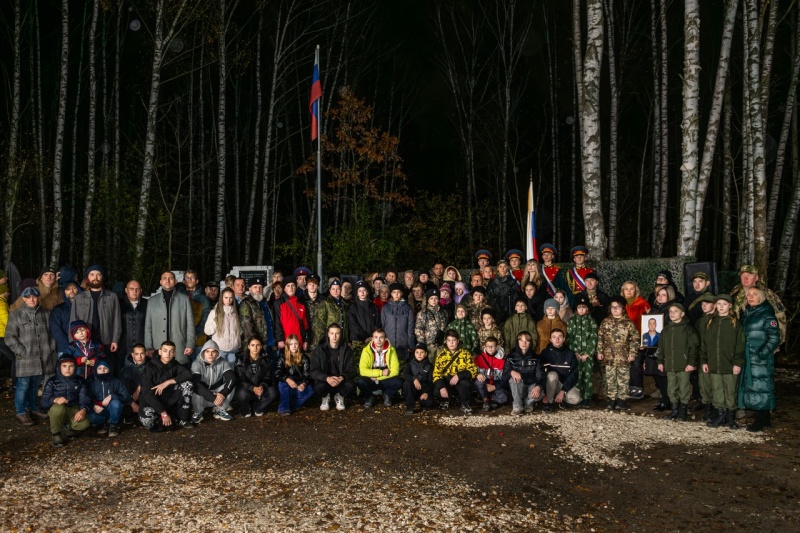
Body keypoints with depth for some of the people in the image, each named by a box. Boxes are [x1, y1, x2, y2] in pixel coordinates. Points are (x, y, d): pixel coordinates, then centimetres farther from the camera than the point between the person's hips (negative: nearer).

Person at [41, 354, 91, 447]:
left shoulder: (80, 381, 4)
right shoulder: (52, 382, -3)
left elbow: (84, 398, -7)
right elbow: (44, 402, -10)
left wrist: (83, 410, -30)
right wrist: (55, 400, -34)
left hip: (74, 410, 2)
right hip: (56, 411, -1)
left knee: (84, 424, -30)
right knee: (58, 408, -39)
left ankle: (69, 428, 9)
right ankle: (55, 433, -11)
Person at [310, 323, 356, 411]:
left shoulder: (346, 349, -4)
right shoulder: (320, 349, -7)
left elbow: (351, 370, -7)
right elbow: (313, 371, -12)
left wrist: (342, 377, -30)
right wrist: (327, 378, -30)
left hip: (341, 380, 1)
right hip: (325, 380, -1)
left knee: (351, 385, -30)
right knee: (319, 386, -34)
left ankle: (339, 396, 5)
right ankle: (325, 397, 5)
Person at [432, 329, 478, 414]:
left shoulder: (465, 354, -4)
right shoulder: (441, 355, -1)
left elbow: (473, 370, -12)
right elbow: (436, 373, -7)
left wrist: (459, 376, -28)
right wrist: (441, 387, -25)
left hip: (461, 382, -1)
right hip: (446, 382, 1)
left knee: (465, 383, -36)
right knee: (437, 391, -29)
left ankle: (465, 405, -6)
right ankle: (445, 400, 10)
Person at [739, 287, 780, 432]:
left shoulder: (767, 315, -7)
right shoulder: (746, 314, 14)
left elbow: (774, 338, -10)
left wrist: (763, 353, -20)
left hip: (762, 360, -7)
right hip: (748, 359, 7)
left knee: (761, 387, -5)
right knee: (751, 387, 9)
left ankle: (761, 421, 2)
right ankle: (764, 420, 18)